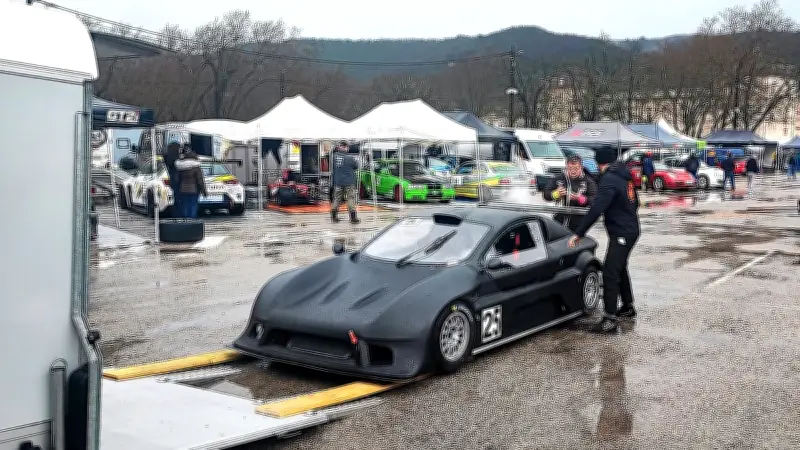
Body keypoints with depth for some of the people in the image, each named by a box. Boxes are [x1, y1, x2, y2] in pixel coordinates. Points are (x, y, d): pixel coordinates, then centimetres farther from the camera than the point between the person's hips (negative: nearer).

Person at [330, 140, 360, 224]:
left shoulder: (334, 156, -6)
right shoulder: (350, 158, -14)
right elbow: (356, 166, -1)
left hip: (338, 182, 4)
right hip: (349, 183, -4)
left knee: (336, 199, 12)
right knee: (351, 199, 3)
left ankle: (334, 217, 18)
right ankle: (353, 218, 4)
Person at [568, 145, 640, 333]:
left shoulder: (609, 180, -19)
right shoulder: (625, 176, 9)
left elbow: (596, 210, -27)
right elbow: (635, 202, 21)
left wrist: (578, 234, -27)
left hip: (621, 233, -10)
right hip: (631, 229, 10)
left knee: (610, 274, -11)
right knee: (620, 269, 23)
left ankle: (610, 318, -14)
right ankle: (628, 307, 34)